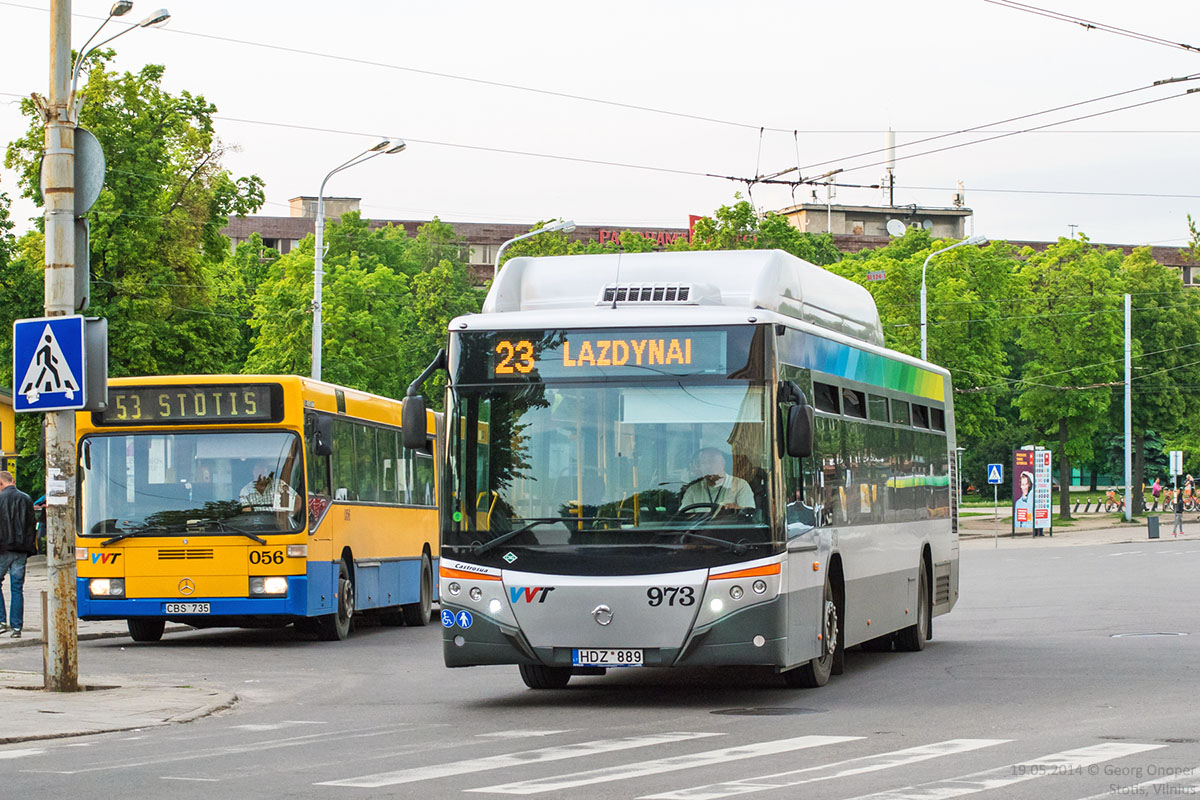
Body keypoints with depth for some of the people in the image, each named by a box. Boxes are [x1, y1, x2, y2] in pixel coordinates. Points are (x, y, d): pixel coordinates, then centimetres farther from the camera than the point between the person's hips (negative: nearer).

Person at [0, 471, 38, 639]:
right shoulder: (26, 499, 8)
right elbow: (32, 526, 10)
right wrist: (29, 549, 15)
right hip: (21, 550, 4)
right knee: (17, 588, 6)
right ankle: (16, 626, 3)